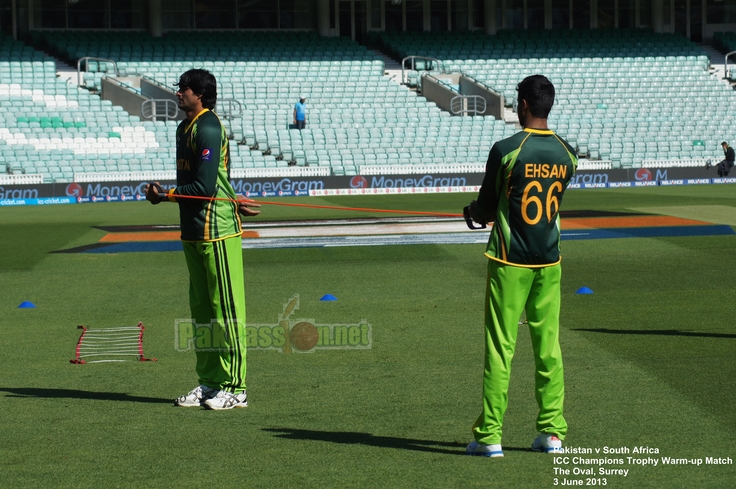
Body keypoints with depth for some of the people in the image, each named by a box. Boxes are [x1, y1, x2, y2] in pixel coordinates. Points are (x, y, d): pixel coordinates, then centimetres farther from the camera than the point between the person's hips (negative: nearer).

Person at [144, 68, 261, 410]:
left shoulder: (208, 128, -13)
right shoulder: (185, 128, 15)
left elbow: (204, 187, -18)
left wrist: (164, 196, -11)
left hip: (217, 230, -10)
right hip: (193, 231, 10)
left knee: (225, 309, -5)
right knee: (201, 310, 12)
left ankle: (235, 388, -2)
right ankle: (209, 382, 19)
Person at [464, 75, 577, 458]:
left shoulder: (506, 150, -13)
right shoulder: (566, 153, 3)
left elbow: (485, 208, -5)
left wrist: (475, 211, 19)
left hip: (509, 261, -4)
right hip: (549, 261, 4)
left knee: (500, 347, -1)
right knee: (548, 347, 10)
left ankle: (489, 436, 1)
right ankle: (552, 432, 12)